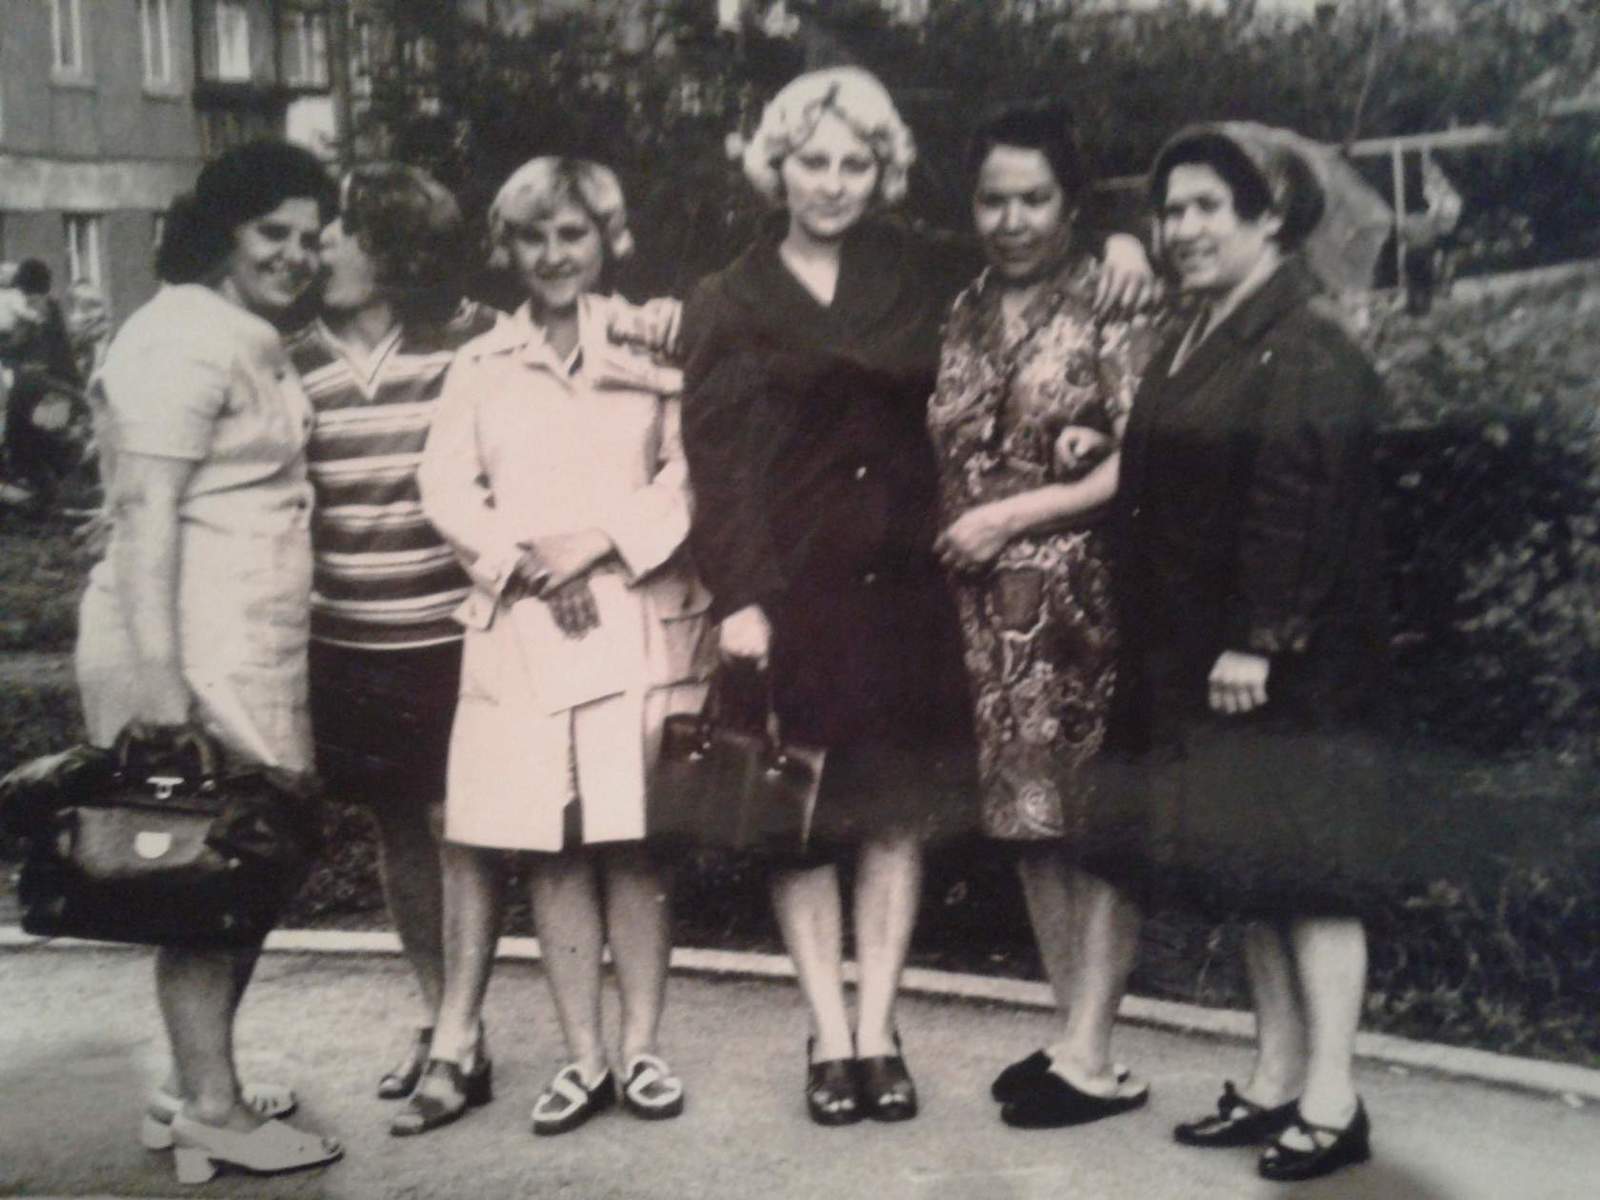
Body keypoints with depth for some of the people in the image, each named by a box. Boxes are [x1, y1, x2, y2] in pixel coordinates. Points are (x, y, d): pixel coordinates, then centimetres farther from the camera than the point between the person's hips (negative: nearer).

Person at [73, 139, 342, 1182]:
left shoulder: (252, 344, 18)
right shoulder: (183, 340, -11)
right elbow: (144, 510, -19)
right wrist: (153, 666, -26)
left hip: (252, 651, 9)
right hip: (195, 653, -9)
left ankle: (199, 1083, 23)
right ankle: (210, 1108, 5)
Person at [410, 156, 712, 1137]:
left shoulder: (655, 346, 7)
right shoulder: (482, 366, 14)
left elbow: (691, 474, 0)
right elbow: (447, 488, 5)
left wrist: (602, 541, -11)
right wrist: (529, 562, -9)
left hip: (639, 623, -2)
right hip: (522, 630, 2)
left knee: (632, 839, 0)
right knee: (551, 847, 1)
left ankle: (643, 1046, 10)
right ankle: (584, 1057, 10)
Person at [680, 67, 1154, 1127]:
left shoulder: (925, 274, 9)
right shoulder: (729, 304, 4)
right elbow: (715, 459, -3)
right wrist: (739, 594, -13)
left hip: (904, 583, 2)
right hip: (790, 586, -1)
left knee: (899, 810, 5)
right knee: (803, 814, 2)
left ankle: (878, 1033, 15)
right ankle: (831, 1039, 13)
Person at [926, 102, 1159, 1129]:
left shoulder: (1110, 303, -5)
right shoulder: (967, 314, 13)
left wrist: (1016, 513, -13)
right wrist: (955, 531, 4)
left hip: (1086, 599, -6)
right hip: (992, 606, 7)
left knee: (1096, 814, -3)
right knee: (1031, 816, 11)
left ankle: (1093, 1058, 4)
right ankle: (1076, 1033, 22)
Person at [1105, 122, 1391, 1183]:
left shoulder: (1307, 345, -12)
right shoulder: (1198, 339, 15)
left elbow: (1304, 506, -20)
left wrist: (1259, 643, -23)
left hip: (1284, 666, -9)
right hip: (1194, 658, 9)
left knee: (1302, 869, -3)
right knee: (1246, 869, 13)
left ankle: (1331, 1102, 8)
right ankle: (1275, 1083, 24)